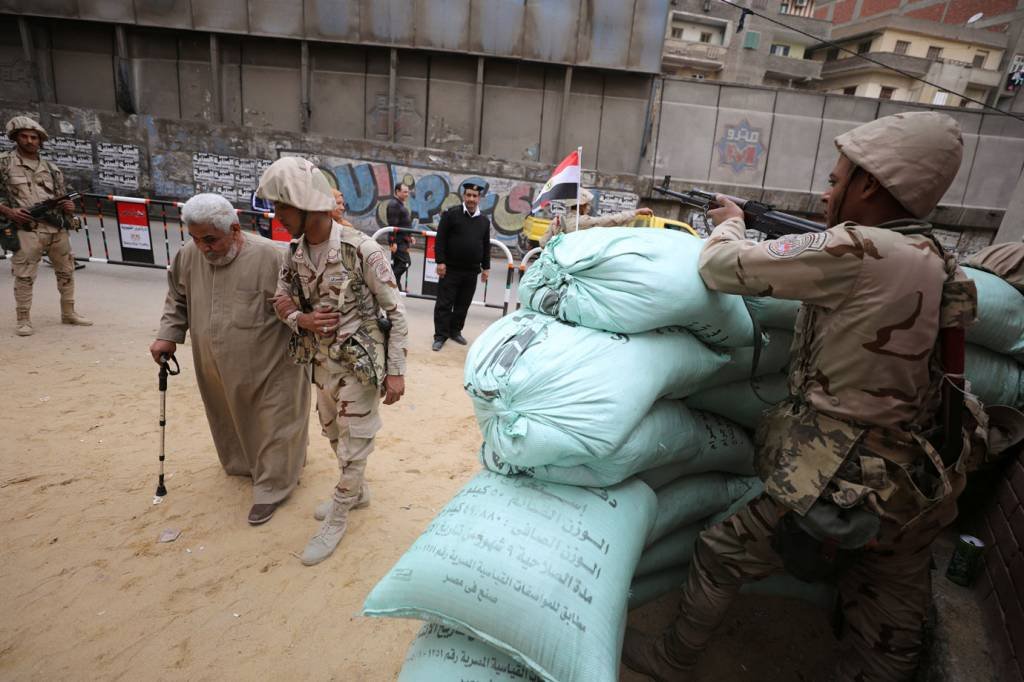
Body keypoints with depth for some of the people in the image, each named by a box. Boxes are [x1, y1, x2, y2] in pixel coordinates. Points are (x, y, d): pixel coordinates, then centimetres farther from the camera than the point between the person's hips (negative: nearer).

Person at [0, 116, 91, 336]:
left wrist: (69, 206, -3)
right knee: (24, 277, -5)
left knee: (66, 272, 11)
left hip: (58, 228, 4)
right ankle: (23, 320, 4)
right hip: (27, 229, -4)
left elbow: (62, 196, 20)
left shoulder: (51, 167, 15)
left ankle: (68, 313, 23)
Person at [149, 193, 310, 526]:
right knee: (232, 423, 24)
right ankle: (245, 465, 49)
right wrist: (168, 335, 7)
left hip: (268, 369, -6)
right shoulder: (188, 256, -3)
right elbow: (177, 300, 15)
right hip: (217, 371, 6)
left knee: (272, 428, 9)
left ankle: (272, 487, 27)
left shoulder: (272, 257, -23)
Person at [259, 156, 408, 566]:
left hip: (361, 366, -7)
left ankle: (338, 519, 29)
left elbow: (396, 312, -16)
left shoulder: (363, 251, -21)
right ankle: (356, 491, 47)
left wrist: (396, 370, -15)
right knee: (334, 435, 23)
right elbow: (281, 302, 11)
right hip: (323, 363, 7)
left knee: (353, 443, 8)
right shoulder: (296, 254, 0)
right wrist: (300, 319, -13)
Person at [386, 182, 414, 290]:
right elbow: (392, 225, -20)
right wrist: (393, 242, -24)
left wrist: (409, 236, 21)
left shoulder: (400, 204, 18)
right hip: (398, 241, -10)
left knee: (397, 263, 12)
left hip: (402, 241, 10)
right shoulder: (393, 204, -14)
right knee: (405, 263, -12)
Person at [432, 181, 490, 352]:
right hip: (451, 269, -4)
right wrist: (440, 261, -14)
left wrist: (486, 267, 12)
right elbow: (440, 239, -7)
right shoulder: (451, 214, -4)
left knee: (463, 304, 12)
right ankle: (440, 335, 7)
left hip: (472, 271, 4)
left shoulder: (484, 220, 11)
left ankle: (455, 331, 27)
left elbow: (486, 246, 15)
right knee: (444, 303, -1)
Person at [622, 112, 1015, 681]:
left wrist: (730, 222, 2)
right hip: (924, 488, 8)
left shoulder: (860, 252, -25)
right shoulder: (940, 263, 1)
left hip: (845, 486, -8)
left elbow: (723, 269, -20)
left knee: (719, 555, 14)